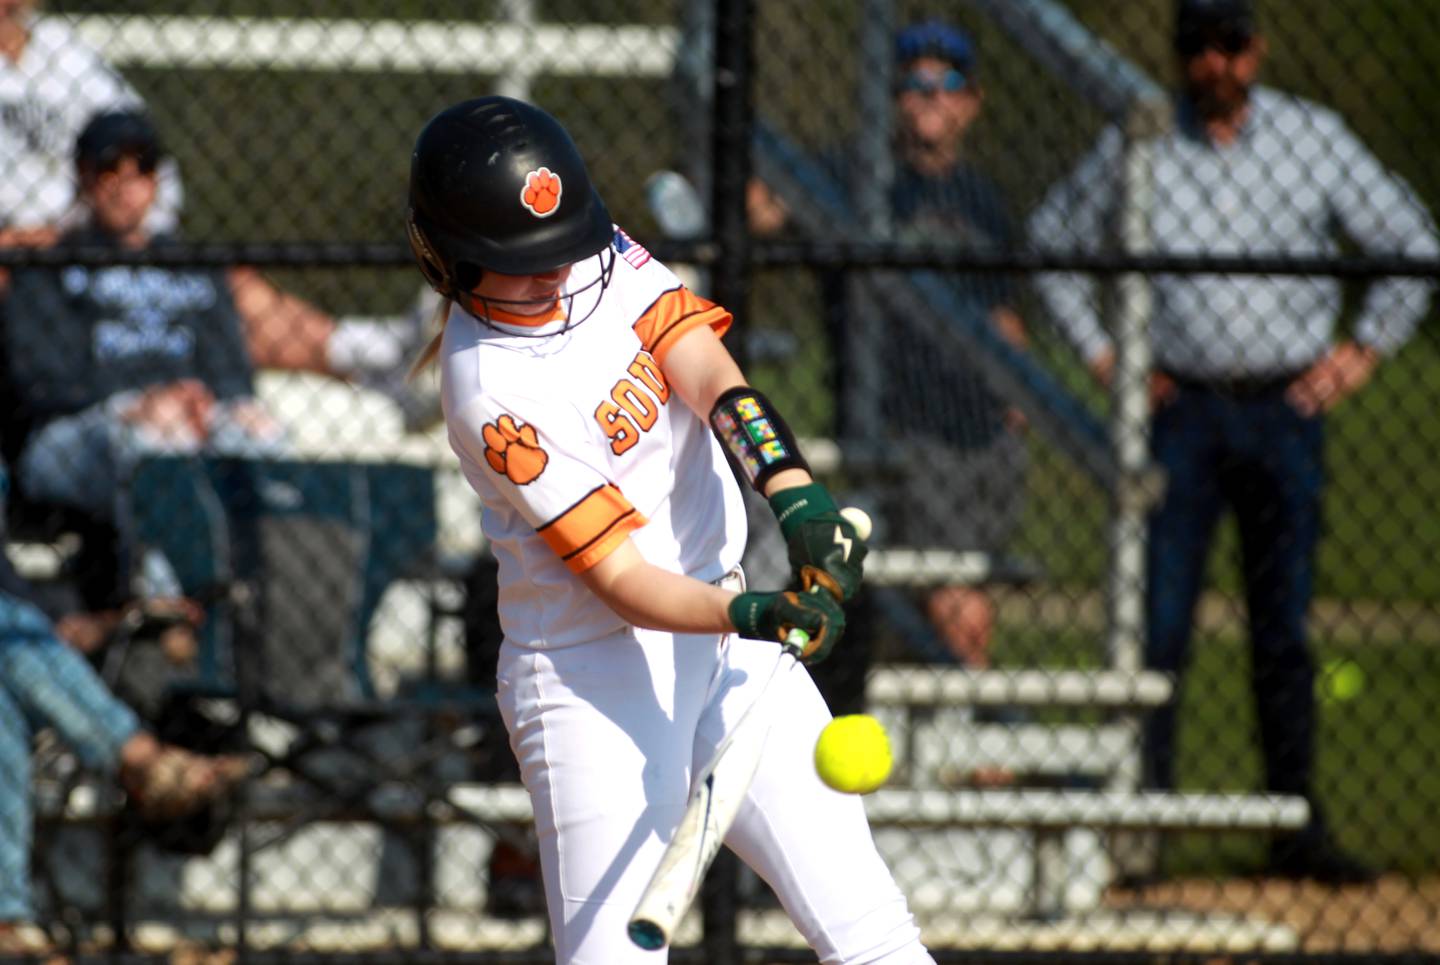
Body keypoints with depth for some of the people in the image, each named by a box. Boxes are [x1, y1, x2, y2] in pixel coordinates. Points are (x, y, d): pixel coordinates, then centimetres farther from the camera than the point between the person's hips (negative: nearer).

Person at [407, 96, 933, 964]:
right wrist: (749, 615, -41)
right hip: (596, 680, -6)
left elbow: (710, 376, -15)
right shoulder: (490, 393, -21)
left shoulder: (601, 255, -2)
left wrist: (797, 499, -32)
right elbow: (617, 579, -24)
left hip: (723, 643, 7)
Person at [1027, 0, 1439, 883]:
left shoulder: (1314, 138, 2)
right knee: (1158, 621, -7)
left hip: (1287, 411, 1)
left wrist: (1366, 349, 2)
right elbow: (1055, 237, 15)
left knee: (1286, 627, 6)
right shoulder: (1135, 146, 2)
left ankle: (1297, 827, 11)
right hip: (1180, 411, -1)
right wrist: (1101, 352, 7)